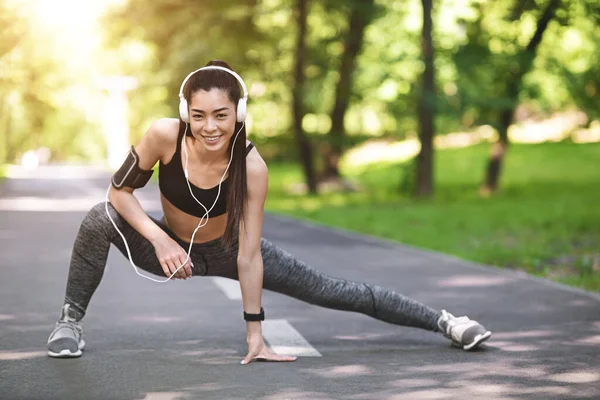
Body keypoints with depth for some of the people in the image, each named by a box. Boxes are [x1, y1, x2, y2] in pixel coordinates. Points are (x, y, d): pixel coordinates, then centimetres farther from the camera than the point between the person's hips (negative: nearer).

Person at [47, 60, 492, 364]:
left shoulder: (251, 167, -31)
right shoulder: (164, 135, -30)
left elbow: (249, 256, -26)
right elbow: (120, 190, -16)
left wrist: (256, 337, -23)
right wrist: (158, 238, -32)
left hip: (226, 251, -1)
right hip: (171, 247, 1)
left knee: (330, 290, -3)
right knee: (100, 219, -27)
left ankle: (444, 321, 10)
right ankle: (70, 322, -5)